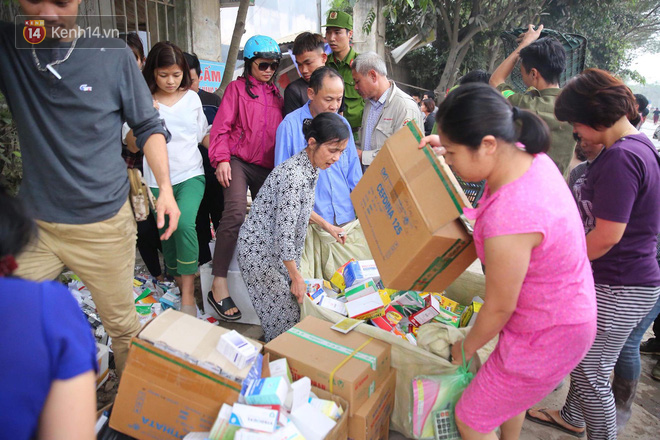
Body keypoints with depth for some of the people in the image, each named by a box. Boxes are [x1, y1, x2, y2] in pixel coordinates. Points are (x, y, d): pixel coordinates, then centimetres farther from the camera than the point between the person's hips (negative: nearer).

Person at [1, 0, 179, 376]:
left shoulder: (113, 54, -5)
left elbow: (149, 127, 1)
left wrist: (165, 187, -9)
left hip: (104, 225, -2)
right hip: (34, 222, 3)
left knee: (122, 324, 9)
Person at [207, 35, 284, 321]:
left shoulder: (276, 93, 19)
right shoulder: (237, 87, 6)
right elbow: (221, 127, -1)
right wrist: (221, 159, -14)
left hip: (268, 166, 5)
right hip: (238, 161, -5)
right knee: (236, 212, -25)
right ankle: (219, 285, -21)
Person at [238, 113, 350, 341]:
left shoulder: (311, 168, 2)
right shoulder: (293, 175, -28)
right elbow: (284, 233, -27)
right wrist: (296, 277, -19)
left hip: (277, 250, 9)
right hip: (260, 250, -9)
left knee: (295, 308, 11)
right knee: (285, 314, -3)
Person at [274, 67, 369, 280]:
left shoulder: (342, 124, 11)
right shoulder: (290, 126, -4)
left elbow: (354, 178, 14)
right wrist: (322, 222, -12)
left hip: (350, 223, 5)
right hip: (311, 227, -4)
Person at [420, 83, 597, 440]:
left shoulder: (507, 220, -40)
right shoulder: (528, 156, -14)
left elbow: (499, 308, -24)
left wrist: (466, 347, -5)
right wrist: (449, 143, 7)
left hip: (548, 336, -9)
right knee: (510, 391, 34)